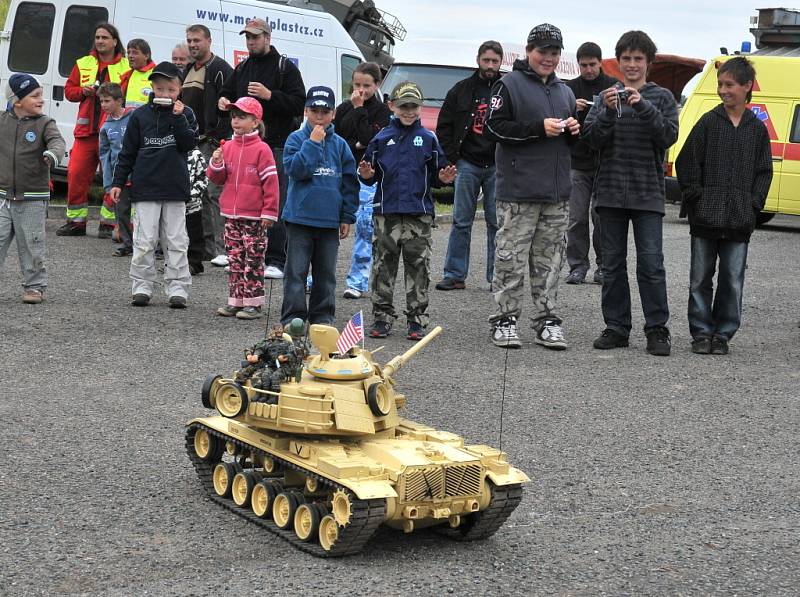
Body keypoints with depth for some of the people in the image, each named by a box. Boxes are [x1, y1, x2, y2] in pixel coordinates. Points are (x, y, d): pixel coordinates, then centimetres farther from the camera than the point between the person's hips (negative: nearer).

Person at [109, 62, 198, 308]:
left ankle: (177, 288, 8)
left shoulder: (185, 114, 5)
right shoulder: (140, 115, 4)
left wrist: (178, 117, -15)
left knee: (176, 241, 4)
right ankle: (142, 286, 7)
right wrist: (118, 182, 6)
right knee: (144, 241, 0)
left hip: (175, 188, 0)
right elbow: (127, 152, 8)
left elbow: (190, 144, -7)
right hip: (145, 188, 0)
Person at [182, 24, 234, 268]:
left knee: (214, 193, -12)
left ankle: (221, 249, -13)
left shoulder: (220, 69, -6)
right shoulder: (188, 70, 20)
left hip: (211, 142, -9)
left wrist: (220, 138, -19)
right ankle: (206, 245, 15)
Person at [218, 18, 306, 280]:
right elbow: (226, 94, 30)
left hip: (277, 145, -6)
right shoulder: (242, 69, 18)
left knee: (276, 204, -7)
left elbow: (299, 104, -8)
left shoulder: (285, 67, 1)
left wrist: (270, 95, -18)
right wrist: (223, 101, 7)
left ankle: (276, 261, -6)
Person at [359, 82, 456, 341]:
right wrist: (367, 175, -12)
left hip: (419, 213, 0)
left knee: (418, 267, 2)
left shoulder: (428, 139, 5)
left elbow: (436, 173, 10)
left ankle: (417, 320, 9)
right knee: (383, 265, 4)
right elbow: (372, 173, 10)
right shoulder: (382, 138, 6)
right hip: (386, 212, 1)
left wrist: (443, 177, -11)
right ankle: (382, 317, 12)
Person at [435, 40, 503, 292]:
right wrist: (452, 159, 1)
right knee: (461, 221, 3)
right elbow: (444, 127, 9)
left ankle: (496, 277, 10)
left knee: (497, 223, 4)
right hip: (467, 164, 1)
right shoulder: (462, 90, 6)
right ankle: (455, 275, 8)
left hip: (497, 166, -1)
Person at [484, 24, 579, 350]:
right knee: (511, 258, -5)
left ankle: (546, 320, 13)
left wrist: (573, 130, 4)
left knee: (549, 260, 8)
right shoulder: (509, 85, 0)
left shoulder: (564, 91, 20)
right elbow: (495, 126, -10)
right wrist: (539, 127, -16)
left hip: (557, 193, 6)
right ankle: (505, 319, 3)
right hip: (518, 190, -6)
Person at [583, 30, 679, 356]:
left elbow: (668, 135, -8)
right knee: (612, 264, 6)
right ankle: (616, 327, 13)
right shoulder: (606, 96, 10)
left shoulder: (661, 97, 6)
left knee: (651, 263, -6)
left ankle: (657, 329, 2)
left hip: (647, 193, -2)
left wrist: (643, 106, -19)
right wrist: (608, 111, -15)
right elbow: (592, 139, 1)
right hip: (610, 191, 2)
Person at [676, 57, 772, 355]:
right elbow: (687, 164, 1)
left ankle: (722, 334, 14)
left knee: (733, 280, 3)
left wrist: (753, 205, 0)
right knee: (701, 278, 4)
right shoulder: (708, 122, 1)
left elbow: (764, 171, 11)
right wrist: (697, 200, -5)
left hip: (740, 219, 1)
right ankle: (701, 333, 14)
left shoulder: (757, 129, 8)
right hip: (706, 218, -1)